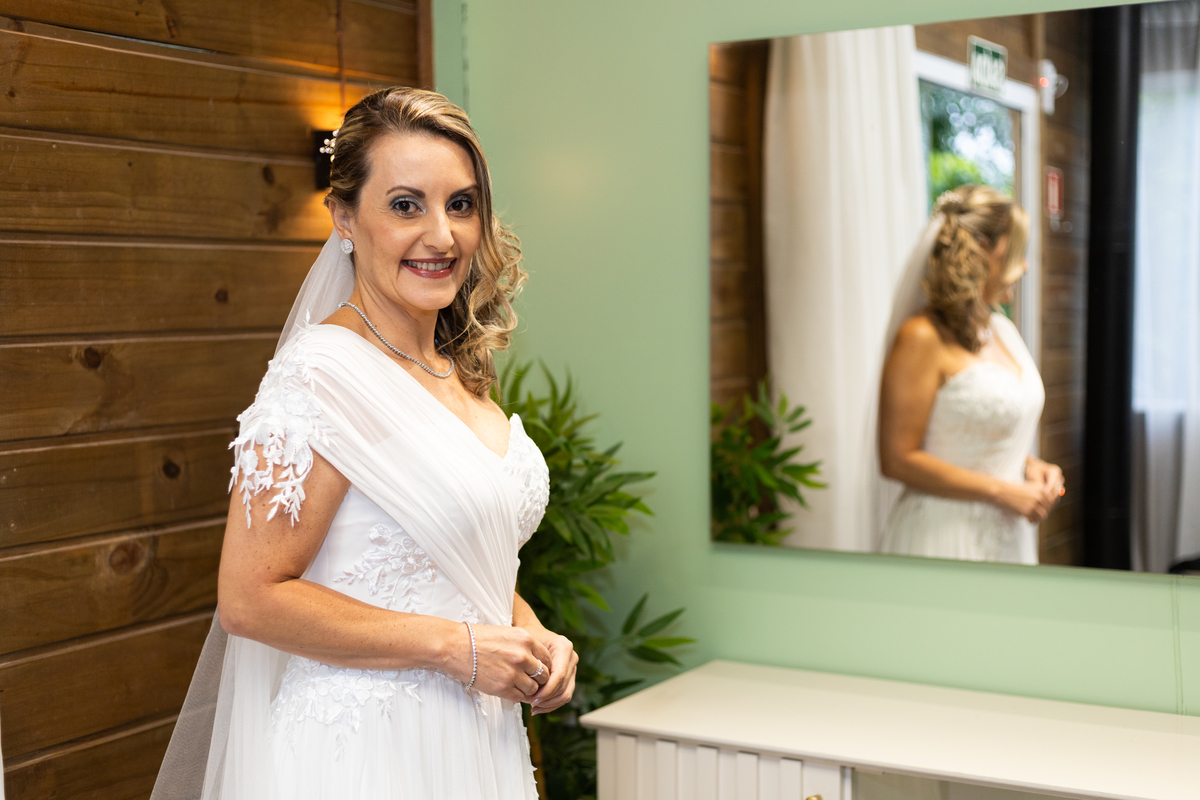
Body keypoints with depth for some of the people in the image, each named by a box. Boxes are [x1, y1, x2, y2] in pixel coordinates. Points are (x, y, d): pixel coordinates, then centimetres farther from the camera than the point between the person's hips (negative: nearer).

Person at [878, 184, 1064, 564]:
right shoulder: (922, 339, -14)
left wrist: (1031, 466, 5)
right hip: (946, 539, -8)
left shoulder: (1003, 329, 13)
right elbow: (898, 459, -17)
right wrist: (1001, 492, -16)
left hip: (1008, 536, 8)